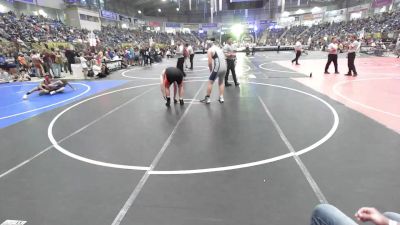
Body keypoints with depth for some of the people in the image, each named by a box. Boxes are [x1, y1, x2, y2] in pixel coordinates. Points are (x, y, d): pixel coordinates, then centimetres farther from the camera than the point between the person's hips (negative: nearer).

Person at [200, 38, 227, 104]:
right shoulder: (219, 48, 20)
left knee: (210, 82, 8)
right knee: (221, 82, 24)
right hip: (224, 67, 7)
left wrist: (211, 70, 7)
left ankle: (207, 99, 13)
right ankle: (221, 98, 22)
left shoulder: (210, 50, -2)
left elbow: (210, 62, -9)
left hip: (217, 68, -7)